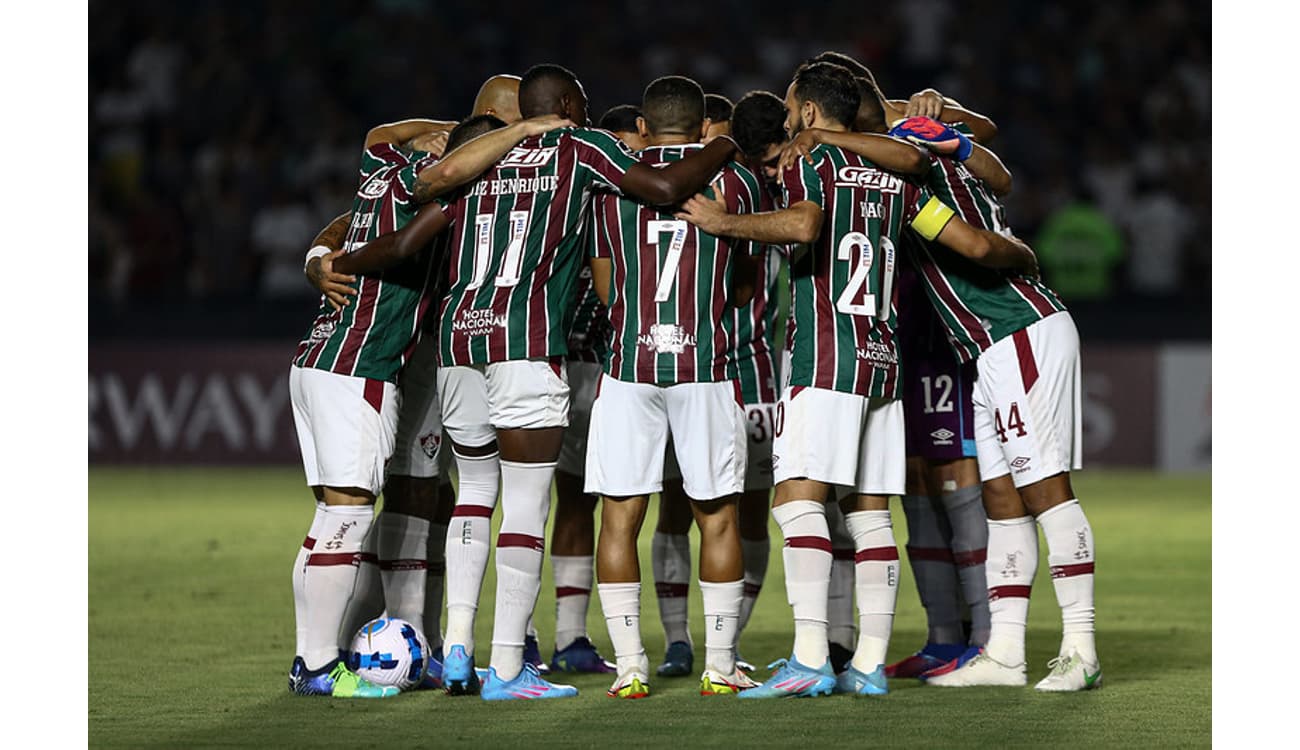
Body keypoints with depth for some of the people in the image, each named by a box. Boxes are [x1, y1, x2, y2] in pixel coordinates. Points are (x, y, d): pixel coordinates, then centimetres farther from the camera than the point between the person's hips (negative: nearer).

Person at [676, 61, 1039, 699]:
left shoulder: (811, 161, -1)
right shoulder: (893, 177, 18)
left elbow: (802, 224, -23)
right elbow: (975, 244, 16)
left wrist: (723, 222, -14)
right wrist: (1022, 256, 36)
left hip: (825, 358, -7)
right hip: (884, 358, 7)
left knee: (798, 496, -13)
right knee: (869, 512, 8)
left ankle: (810, 658, -23)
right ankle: (870, 662, 5)